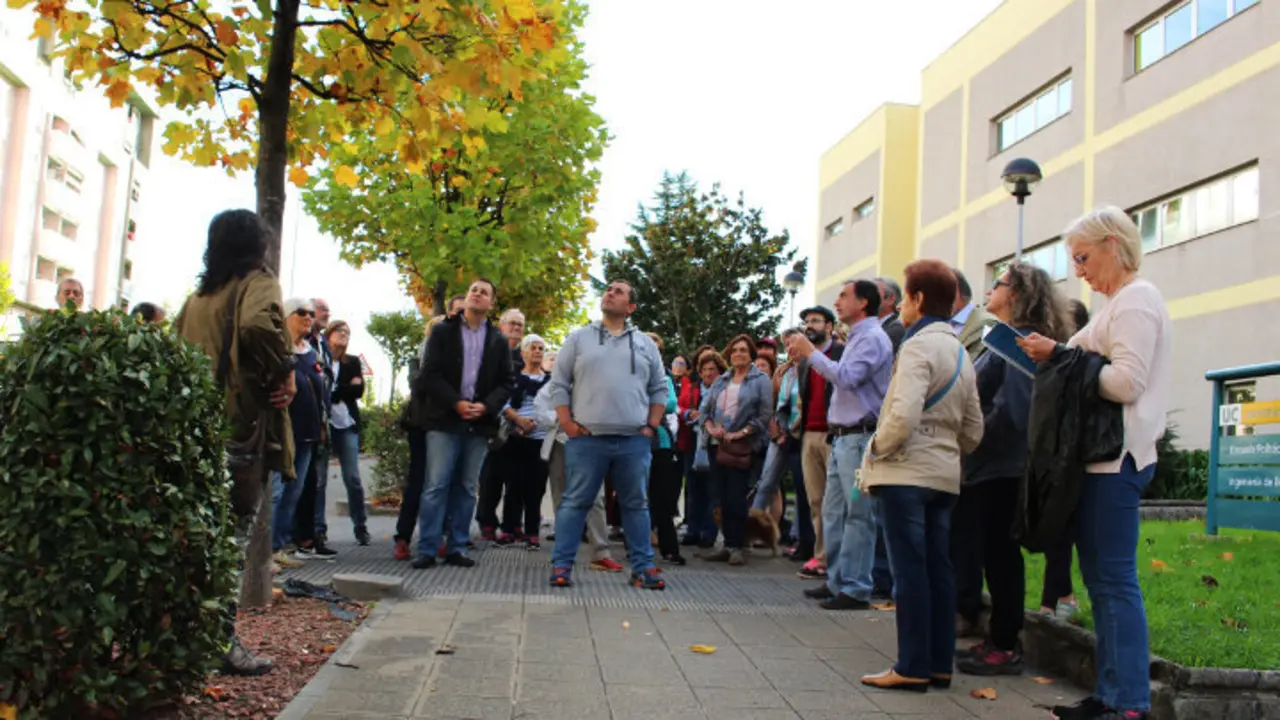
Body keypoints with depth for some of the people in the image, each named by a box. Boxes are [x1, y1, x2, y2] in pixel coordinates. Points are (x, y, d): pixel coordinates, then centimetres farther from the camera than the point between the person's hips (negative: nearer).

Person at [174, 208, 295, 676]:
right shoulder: (257, 282, -4)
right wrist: (283, 371, -13)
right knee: (233, 535, -4)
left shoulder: (197, 296, 17)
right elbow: (258, 324, -26)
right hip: (245, 423, -7)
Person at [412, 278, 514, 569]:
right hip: (444, 420, -2)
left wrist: (486, 406, -10)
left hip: (480, 423, 3)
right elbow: (430, 374, -3)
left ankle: (456, 548, 11)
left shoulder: (499, 341, 12)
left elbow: (505, 383, 8)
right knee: (436, 485, -5)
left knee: (466, 488, 6)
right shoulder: (443, 332, 6)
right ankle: (427, 550, -2)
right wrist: (456, 403, -14)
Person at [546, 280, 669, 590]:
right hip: (587, 438, -2)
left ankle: (642, 567, 14)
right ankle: (561, 565, 7)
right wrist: (568, 425, -4)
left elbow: (659, 389, 14)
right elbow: (558, 384, 5)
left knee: (636, 504, 7)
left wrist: (652, 427, 4)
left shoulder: (645, 344, 12)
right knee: (575, 502, 1)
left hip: (634, 440, 2)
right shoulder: (578, 338, 7)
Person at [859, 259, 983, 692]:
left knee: (910, 571, -4)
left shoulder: (918, 346, -11)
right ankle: (939, 665, 16)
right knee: (938, 570, 10)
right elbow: (973, 429, 17)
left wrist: (877, 451, -7)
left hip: (906, 474, -8)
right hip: (945, 476, 8)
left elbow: (903, 417, -22)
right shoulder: (960, 352, 15)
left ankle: (912, 668, 0)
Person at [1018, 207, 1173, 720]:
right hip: (1102, 454, 10)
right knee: (1102, 579, 11)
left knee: (1113, 580, -8)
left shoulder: (1136, 299, -9)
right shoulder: (1121, 302, 20)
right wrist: (1059, 358, 6)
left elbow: (1126, 383, -19)